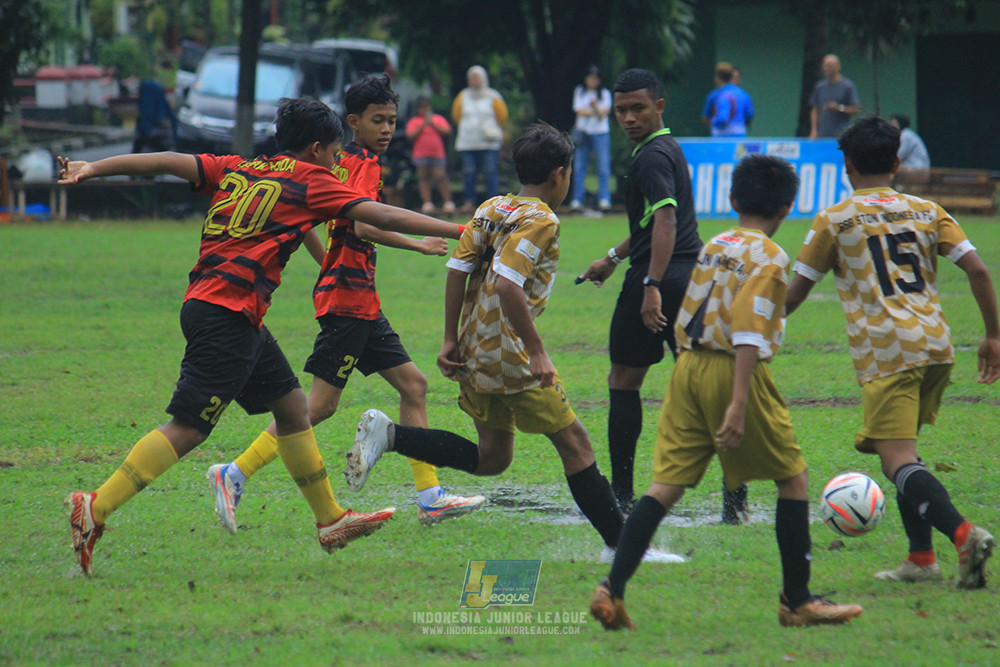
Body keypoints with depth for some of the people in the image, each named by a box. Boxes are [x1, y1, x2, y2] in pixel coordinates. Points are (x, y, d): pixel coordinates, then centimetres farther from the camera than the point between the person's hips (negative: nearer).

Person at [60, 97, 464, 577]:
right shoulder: (309, 183, 0)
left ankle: (330, 520, 22)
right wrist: (460, 231, 3)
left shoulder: (236, 171, 17)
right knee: (188, 428, -11)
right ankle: (95, 508, -17)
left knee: (291, 405, 16)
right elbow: (385, 218, -2)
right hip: (228, 315, -9)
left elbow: (166, 162, 9)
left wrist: (91, 170, 10)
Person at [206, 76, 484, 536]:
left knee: (413, 385, 10)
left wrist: (329, 264, 29)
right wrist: (419, 245, -21)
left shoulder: (346, 162, 15)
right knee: (321, 404, -11)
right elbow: (364, 225, -27)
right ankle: (235, 474, -10)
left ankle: (429, 497, 10)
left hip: (362, 303, 10)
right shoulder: (363, 164, -12)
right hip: (348, 301, -10)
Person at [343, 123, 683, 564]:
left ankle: (387, 434, 4)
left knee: (492, 458, 15)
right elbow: (507, 285, -24)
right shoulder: (540, 221, -13)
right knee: (573, 443, 0)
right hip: (510, 353, -8)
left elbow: (457, 269, 8)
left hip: (476, 352, 8)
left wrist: (451, 339, 11)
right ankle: (618, 544, 2)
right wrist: (536, 351, -21)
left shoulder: (491, 209, 12)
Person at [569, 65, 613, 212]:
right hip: (583, 132, 1)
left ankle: (604, 200, -9)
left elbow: (602, 114, -4)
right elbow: (579, 111, 0)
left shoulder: (605, 94, 6)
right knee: (579, 166, -2)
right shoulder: (579, 92, 10)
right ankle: (577, 199, 2)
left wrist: (595, 107, -23)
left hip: (601, 132, -1)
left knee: (603, 166, -9)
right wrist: (596, 112, -10)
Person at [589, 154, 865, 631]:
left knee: (667, 484, 4)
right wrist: (739, 404, -22)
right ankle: (796, 601, 13)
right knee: (793, 479, 9)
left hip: (688, 367, 6)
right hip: (734, 373, -6)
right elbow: (748, 330, -18)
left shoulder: (713, 247, 14)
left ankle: (612, 590, -9)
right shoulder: (768, 257, -7)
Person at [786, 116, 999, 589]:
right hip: (936, 346, 5)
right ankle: (921, 556, 14)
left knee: (900, 461, -12)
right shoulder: (926, 211, 14)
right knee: (897, 448, 21)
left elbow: (795, 292, 8)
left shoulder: (834, 220, 4)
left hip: (884, 352, -5)